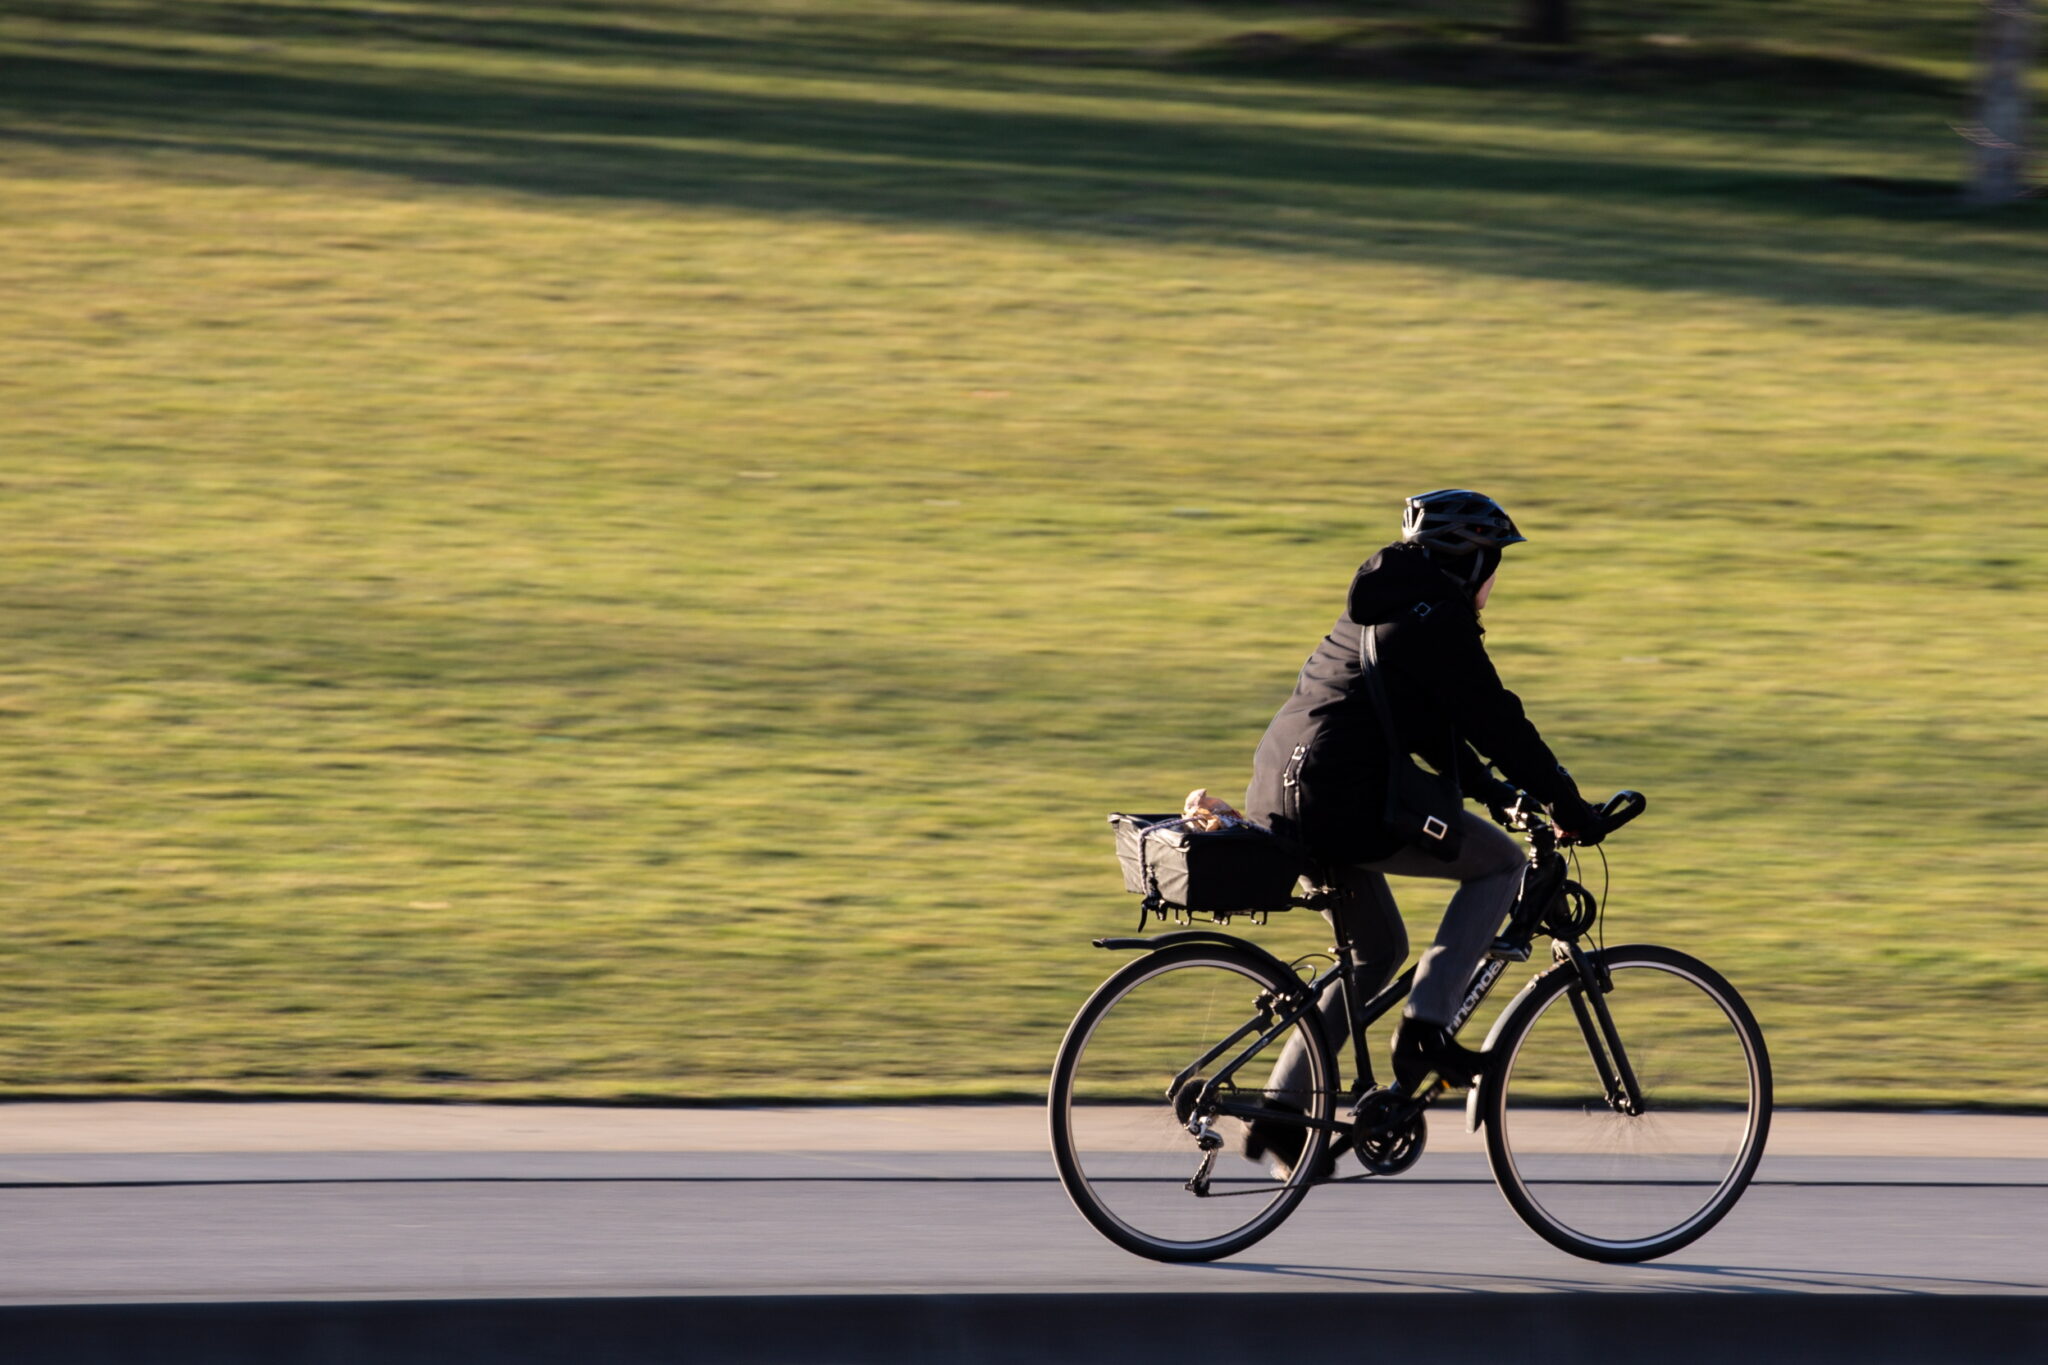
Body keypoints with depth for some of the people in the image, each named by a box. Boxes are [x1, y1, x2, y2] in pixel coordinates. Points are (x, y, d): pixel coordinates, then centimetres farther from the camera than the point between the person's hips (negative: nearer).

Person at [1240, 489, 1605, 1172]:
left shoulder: (1384, 610, 23)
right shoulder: (1438, 622, -8)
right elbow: (1496, 724, -9)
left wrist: (1490, 788, 34)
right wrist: (1568, 807, -2)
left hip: (1282, 797, 10)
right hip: (1343, 807, -10)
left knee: (1379, 951, 21)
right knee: (1503, 860, 3)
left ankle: (1280, 1115, 16)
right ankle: (1426, 1021, -5)